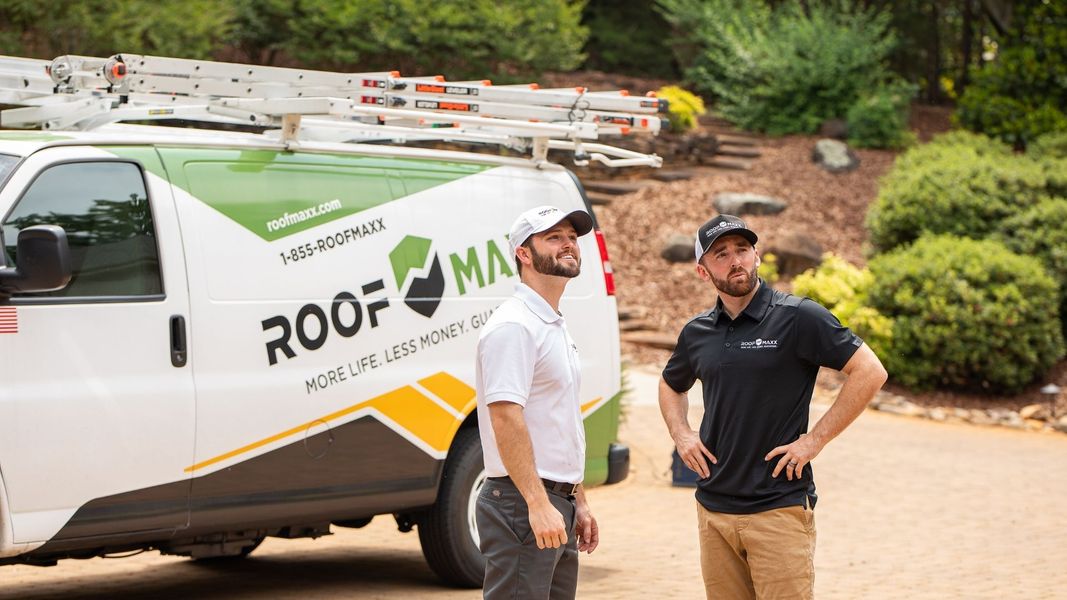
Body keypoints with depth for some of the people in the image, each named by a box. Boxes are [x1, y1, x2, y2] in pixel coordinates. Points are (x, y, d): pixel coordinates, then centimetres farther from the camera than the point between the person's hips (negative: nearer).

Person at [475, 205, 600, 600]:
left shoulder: (556, 328, 19)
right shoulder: (513, 326, -13)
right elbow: (506, 418, -22)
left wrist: (578, 503, 22)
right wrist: (539, 504, -27)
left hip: (556, 506, 10)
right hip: (522, 505, -10)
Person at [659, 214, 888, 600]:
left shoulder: (797, 317, -7)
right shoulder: (697, 333, 10)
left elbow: (870, 372, -10)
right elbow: (671, 385, 30)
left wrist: (815, 439, -12)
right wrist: (680, 434, 11)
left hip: (780, 507, -5)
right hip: (713, 508, 5)